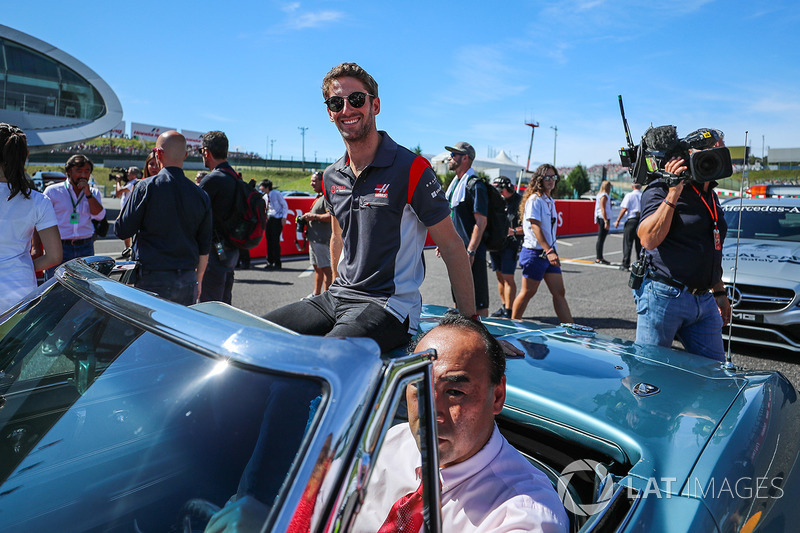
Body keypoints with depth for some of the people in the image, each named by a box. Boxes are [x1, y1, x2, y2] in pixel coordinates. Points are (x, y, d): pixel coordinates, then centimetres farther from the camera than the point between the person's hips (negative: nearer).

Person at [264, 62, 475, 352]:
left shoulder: (411, 169, -10)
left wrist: (471, 323, -10)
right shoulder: (331, 177, 11)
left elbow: (451, 246, -8)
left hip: (390, 306, -7)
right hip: (336, 297, 7)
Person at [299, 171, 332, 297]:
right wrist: (307, 218, 13)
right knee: (317, 267, 16)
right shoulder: (318, 197, 20)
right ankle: (316, 293, 25)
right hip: (313, 238, 11)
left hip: (322, 239, -11)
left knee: (325, 268, -5)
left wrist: (314, 216, -16)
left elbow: (331, 216, -23)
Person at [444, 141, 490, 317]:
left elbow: (481, 221, -18)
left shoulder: (475, 185, -13)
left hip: (471, 253, -9)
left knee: (479, 302, -2)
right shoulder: (455, 184, 15)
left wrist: (470, 252, -23)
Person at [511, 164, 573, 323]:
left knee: (559, 292, 5)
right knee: (528, 292, 1)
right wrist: (549, 251, -27)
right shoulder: (535, 199, -11)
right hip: (535, 252, -8)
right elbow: (535, 227, -19)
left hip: (549, 252, 8)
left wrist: (552, 251, 16)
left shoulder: (550, 201, 16)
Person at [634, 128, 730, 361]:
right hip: (663, 298, -8)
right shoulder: (662, 189, -8)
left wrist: (719, 293, 24)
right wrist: (673, 194, -24)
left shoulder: (711, 196, 18)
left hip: (704, 301, 8)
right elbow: (649, 240, -24)